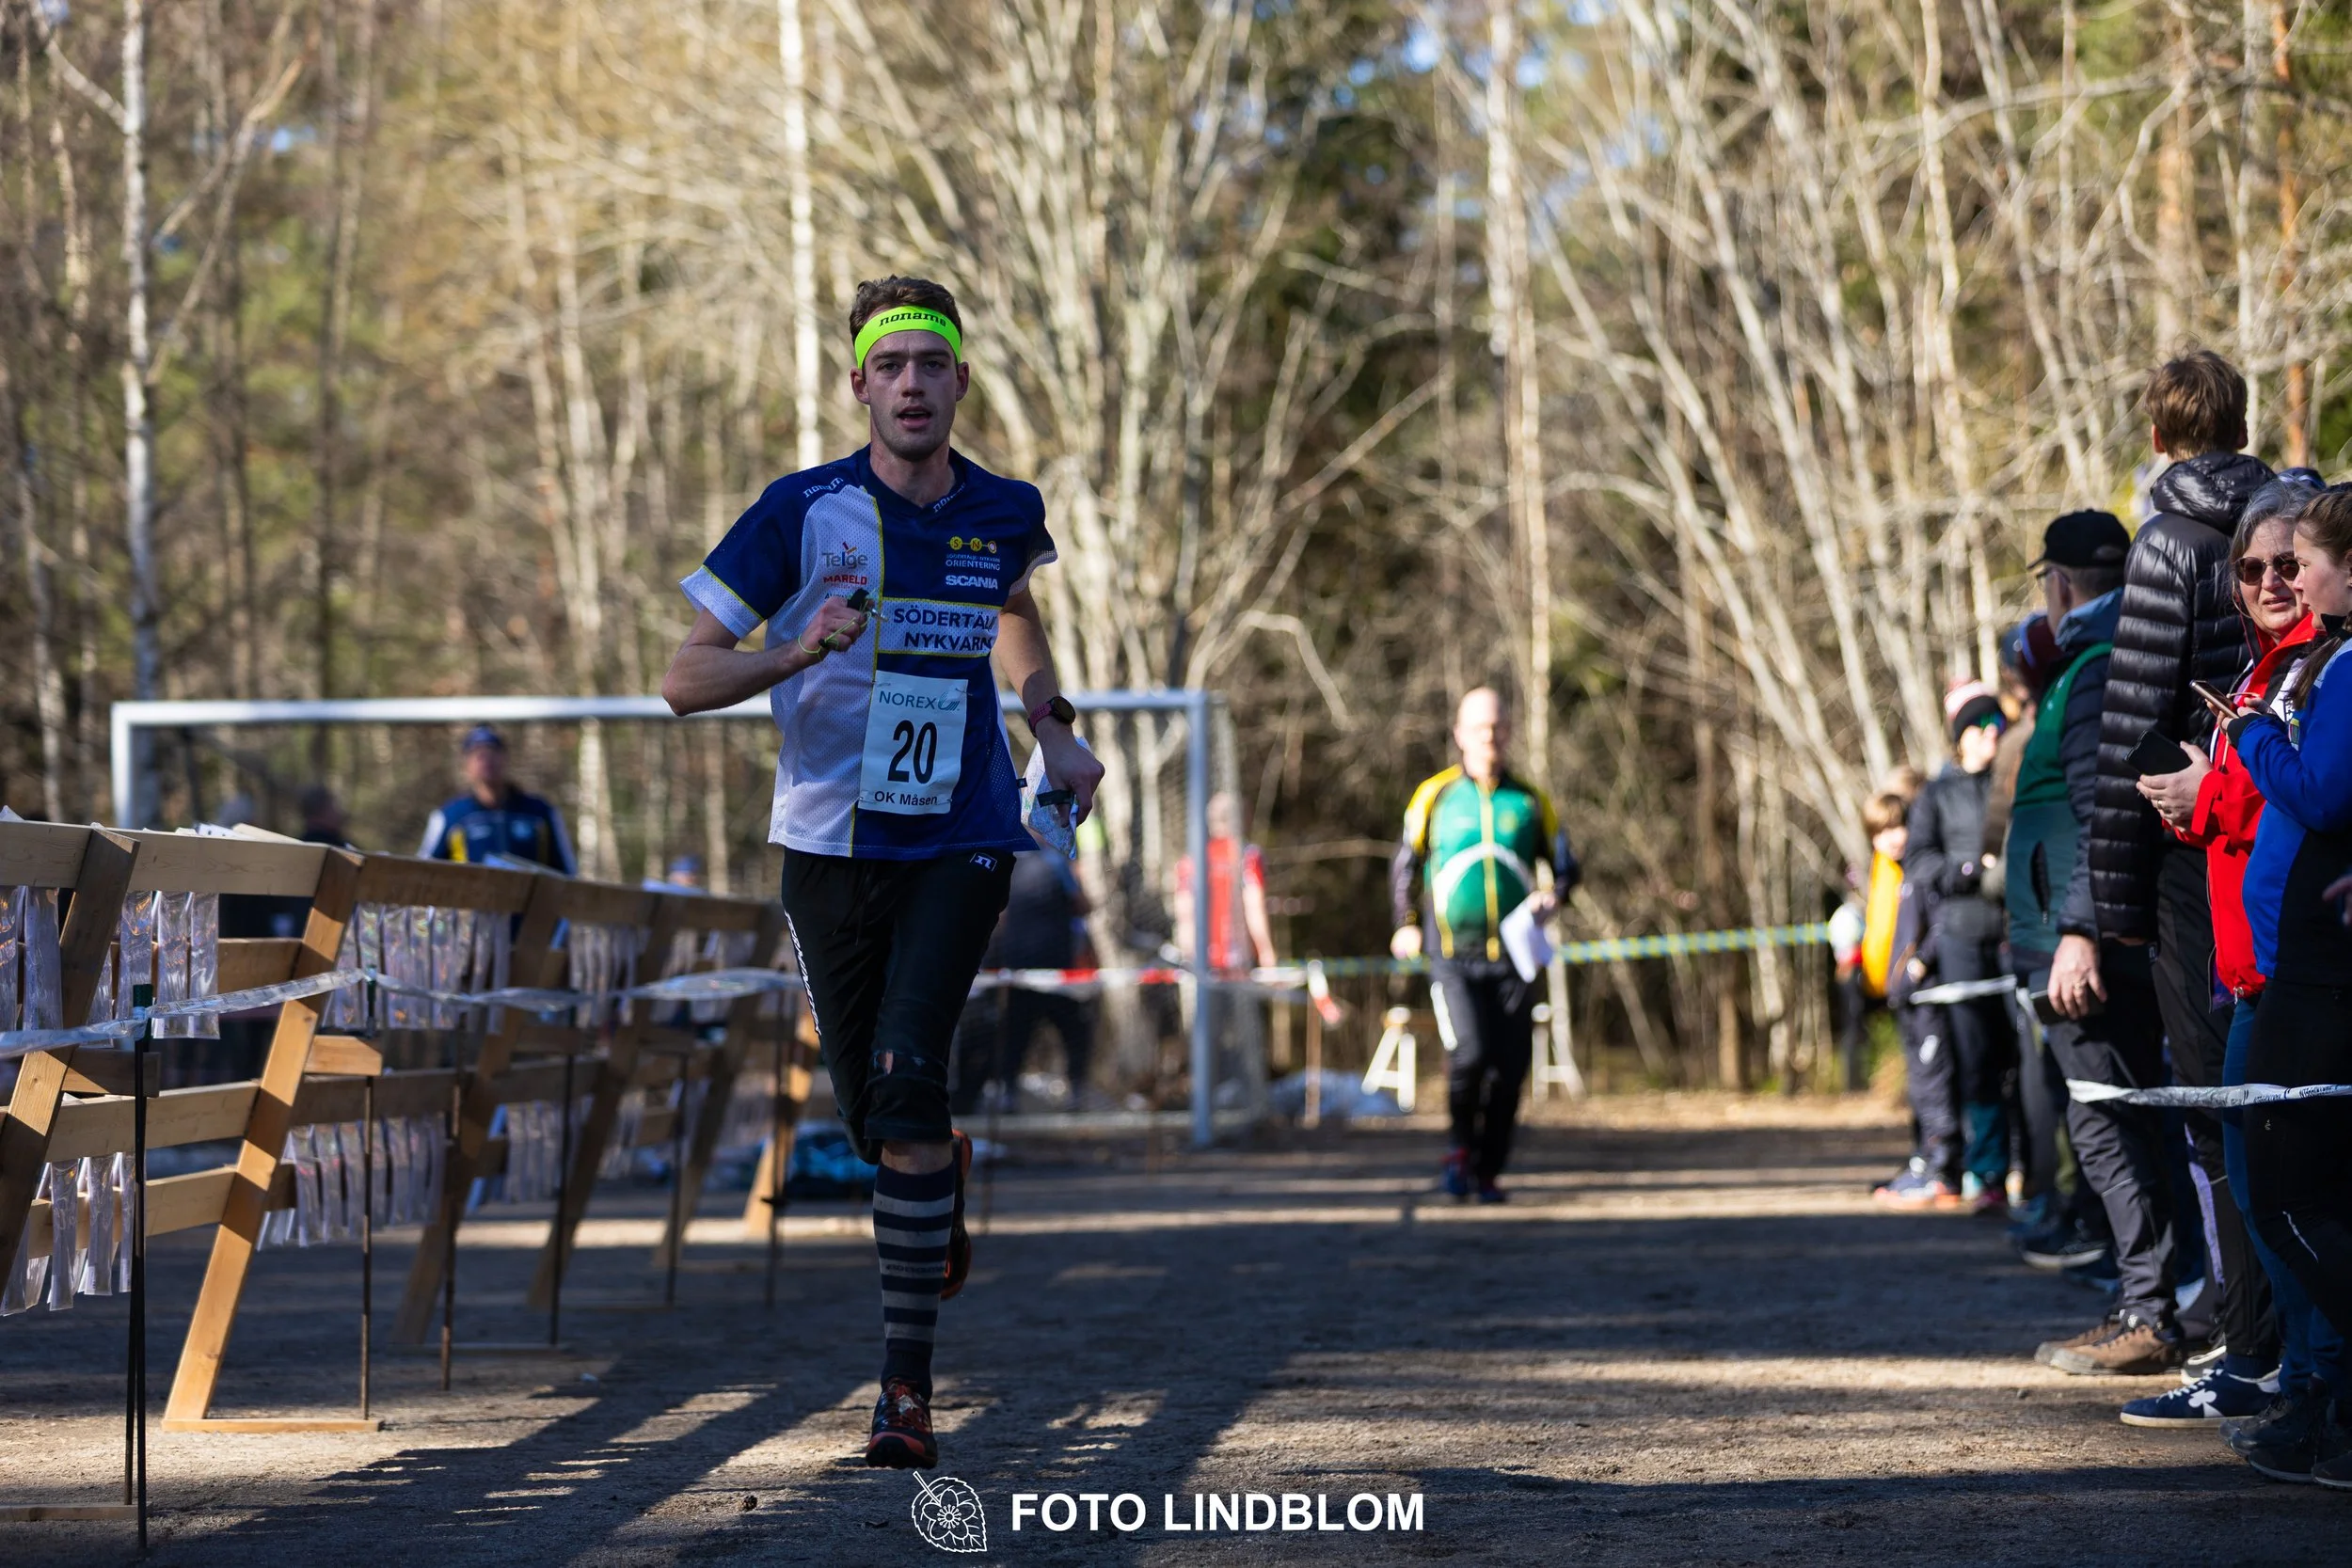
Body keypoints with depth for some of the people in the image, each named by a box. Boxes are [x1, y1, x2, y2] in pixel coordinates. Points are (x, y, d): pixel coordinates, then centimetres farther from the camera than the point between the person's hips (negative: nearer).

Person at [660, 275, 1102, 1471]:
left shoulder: (1006, 514, 1)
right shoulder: (803, 512, -9)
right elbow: (682, 682, -10)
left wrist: (1054, 730, 10)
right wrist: (798, 652, -28)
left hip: (960, 843, 0)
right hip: (830, 842, 1)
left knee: (908, 1080, -20)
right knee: (869, 1117, 8)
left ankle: (907, 1380, -16)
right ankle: (942, 1174, 48)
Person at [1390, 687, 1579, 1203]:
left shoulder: (1529, 801, 8)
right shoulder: (1435, 795, 5)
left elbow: (1566, 865, 14)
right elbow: (1405, 864, 16)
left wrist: (1554, 895, -7)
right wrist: (1408, 925, 10)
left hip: (1512, 959, 2)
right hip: (1452, 956, -2)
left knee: (1510, 1069, -2)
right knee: (1469, 1054, -19)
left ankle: (1488, 1170, 14)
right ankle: (1460, 1149, 7)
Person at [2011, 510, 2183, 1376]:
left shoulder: (2095, 670, -14)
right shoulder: (2098, 662, 17)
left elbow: (2104, 811, -22)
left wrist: (2079, 931, -24)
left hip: (2090, 952, -10)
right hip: (2115, 946, 10)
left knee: (2108, 1128, -9)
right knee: (2128, 1125, 13)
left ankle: (2147, 1319, -9)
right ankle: (2140, 1308, 17)